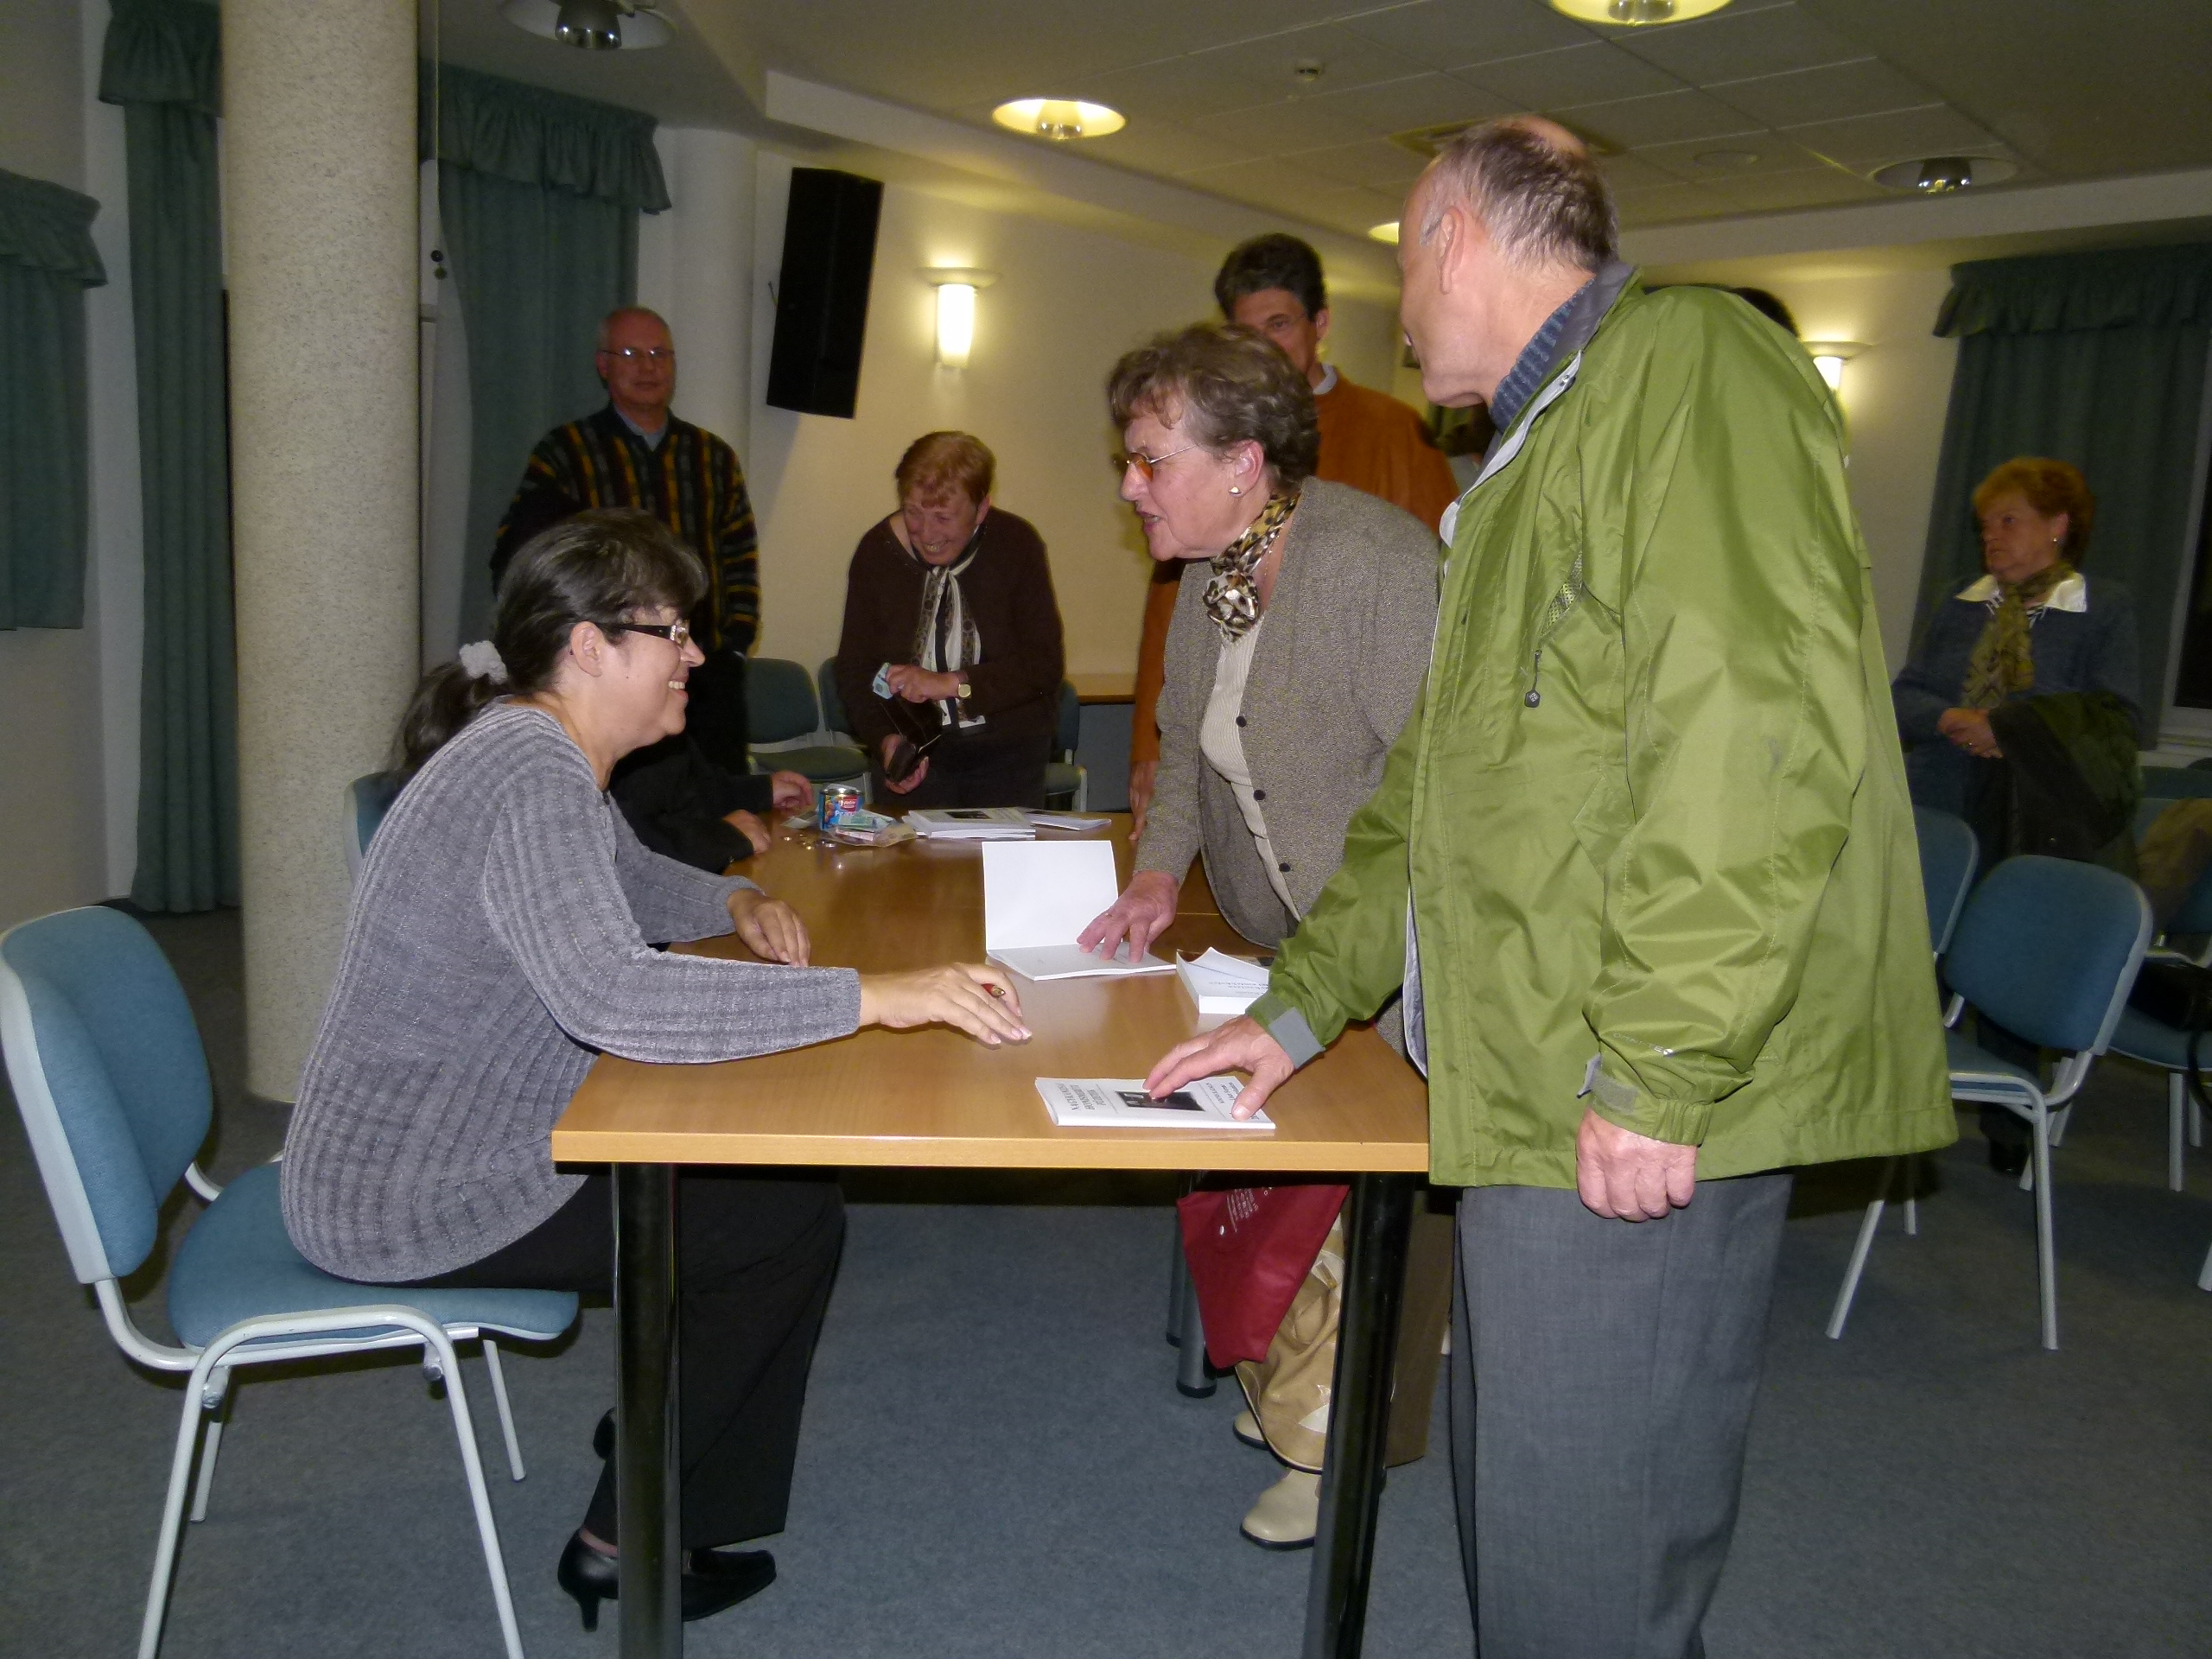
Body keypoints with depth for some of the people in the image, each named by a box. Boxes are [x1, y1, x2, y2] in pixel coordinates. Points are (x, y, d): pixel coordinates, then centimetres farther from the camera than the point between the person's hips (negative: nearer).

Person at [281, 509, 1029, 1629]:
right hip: (408, 1203, -10)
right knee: (791, 1216, -7)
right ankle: (627, 1549, 6)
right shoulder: (532, 774, -26)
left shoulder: (541, 748, 7)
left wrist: (735, 903, 5)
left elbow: (626, 880, 26)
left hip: (434, 1149, 10)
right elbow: (612, 995, -41)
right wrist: (874, 997, -41)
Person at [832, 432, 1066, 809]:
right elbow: (854, 668, 2)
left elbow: (1045, 664, -12)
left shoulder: (1017, 544, -7)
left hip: (1008, 750, 0)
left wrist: (952, 683, -23)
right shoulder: (877, 551, -4)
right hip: (913, 748, 1)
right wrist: (885, 738, -16)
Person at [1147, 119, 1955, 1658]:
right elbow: (1439, 783, 26)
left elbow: (1762, 725, -23)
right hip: (1542, 1092, 10)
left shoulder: (1687, 364, -8)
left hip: (1636, 1119, -10)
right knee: (1519, 1511, 20)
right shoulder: (1540, 453, 24)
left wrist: (1654, 1072, -23)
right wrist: (1304, 1005, 23)